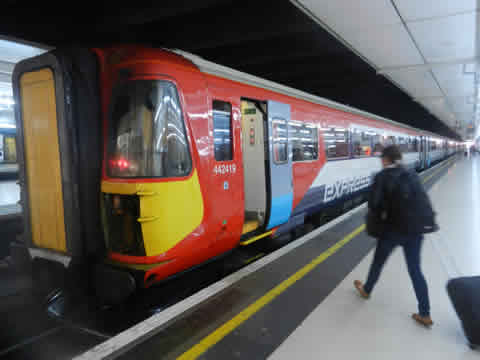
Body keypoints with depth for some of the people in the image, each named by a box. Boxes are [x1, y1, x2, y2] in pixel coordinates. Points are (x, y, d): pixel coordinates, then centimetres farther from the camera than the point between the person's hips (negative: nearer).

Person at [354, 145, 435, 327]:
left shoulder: (381, 177, -9)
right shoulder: (412, 175, 7)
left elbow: (373, 204, -14)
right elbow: (424, 200, 5)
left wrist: (380, 216, 4)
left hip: (393, 229, -4)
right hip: (415, 229, 4)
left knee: (378, 262, 18)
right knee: (415, 270, 13)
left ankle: (366, 290, 41)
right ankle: (424, 314, 17)